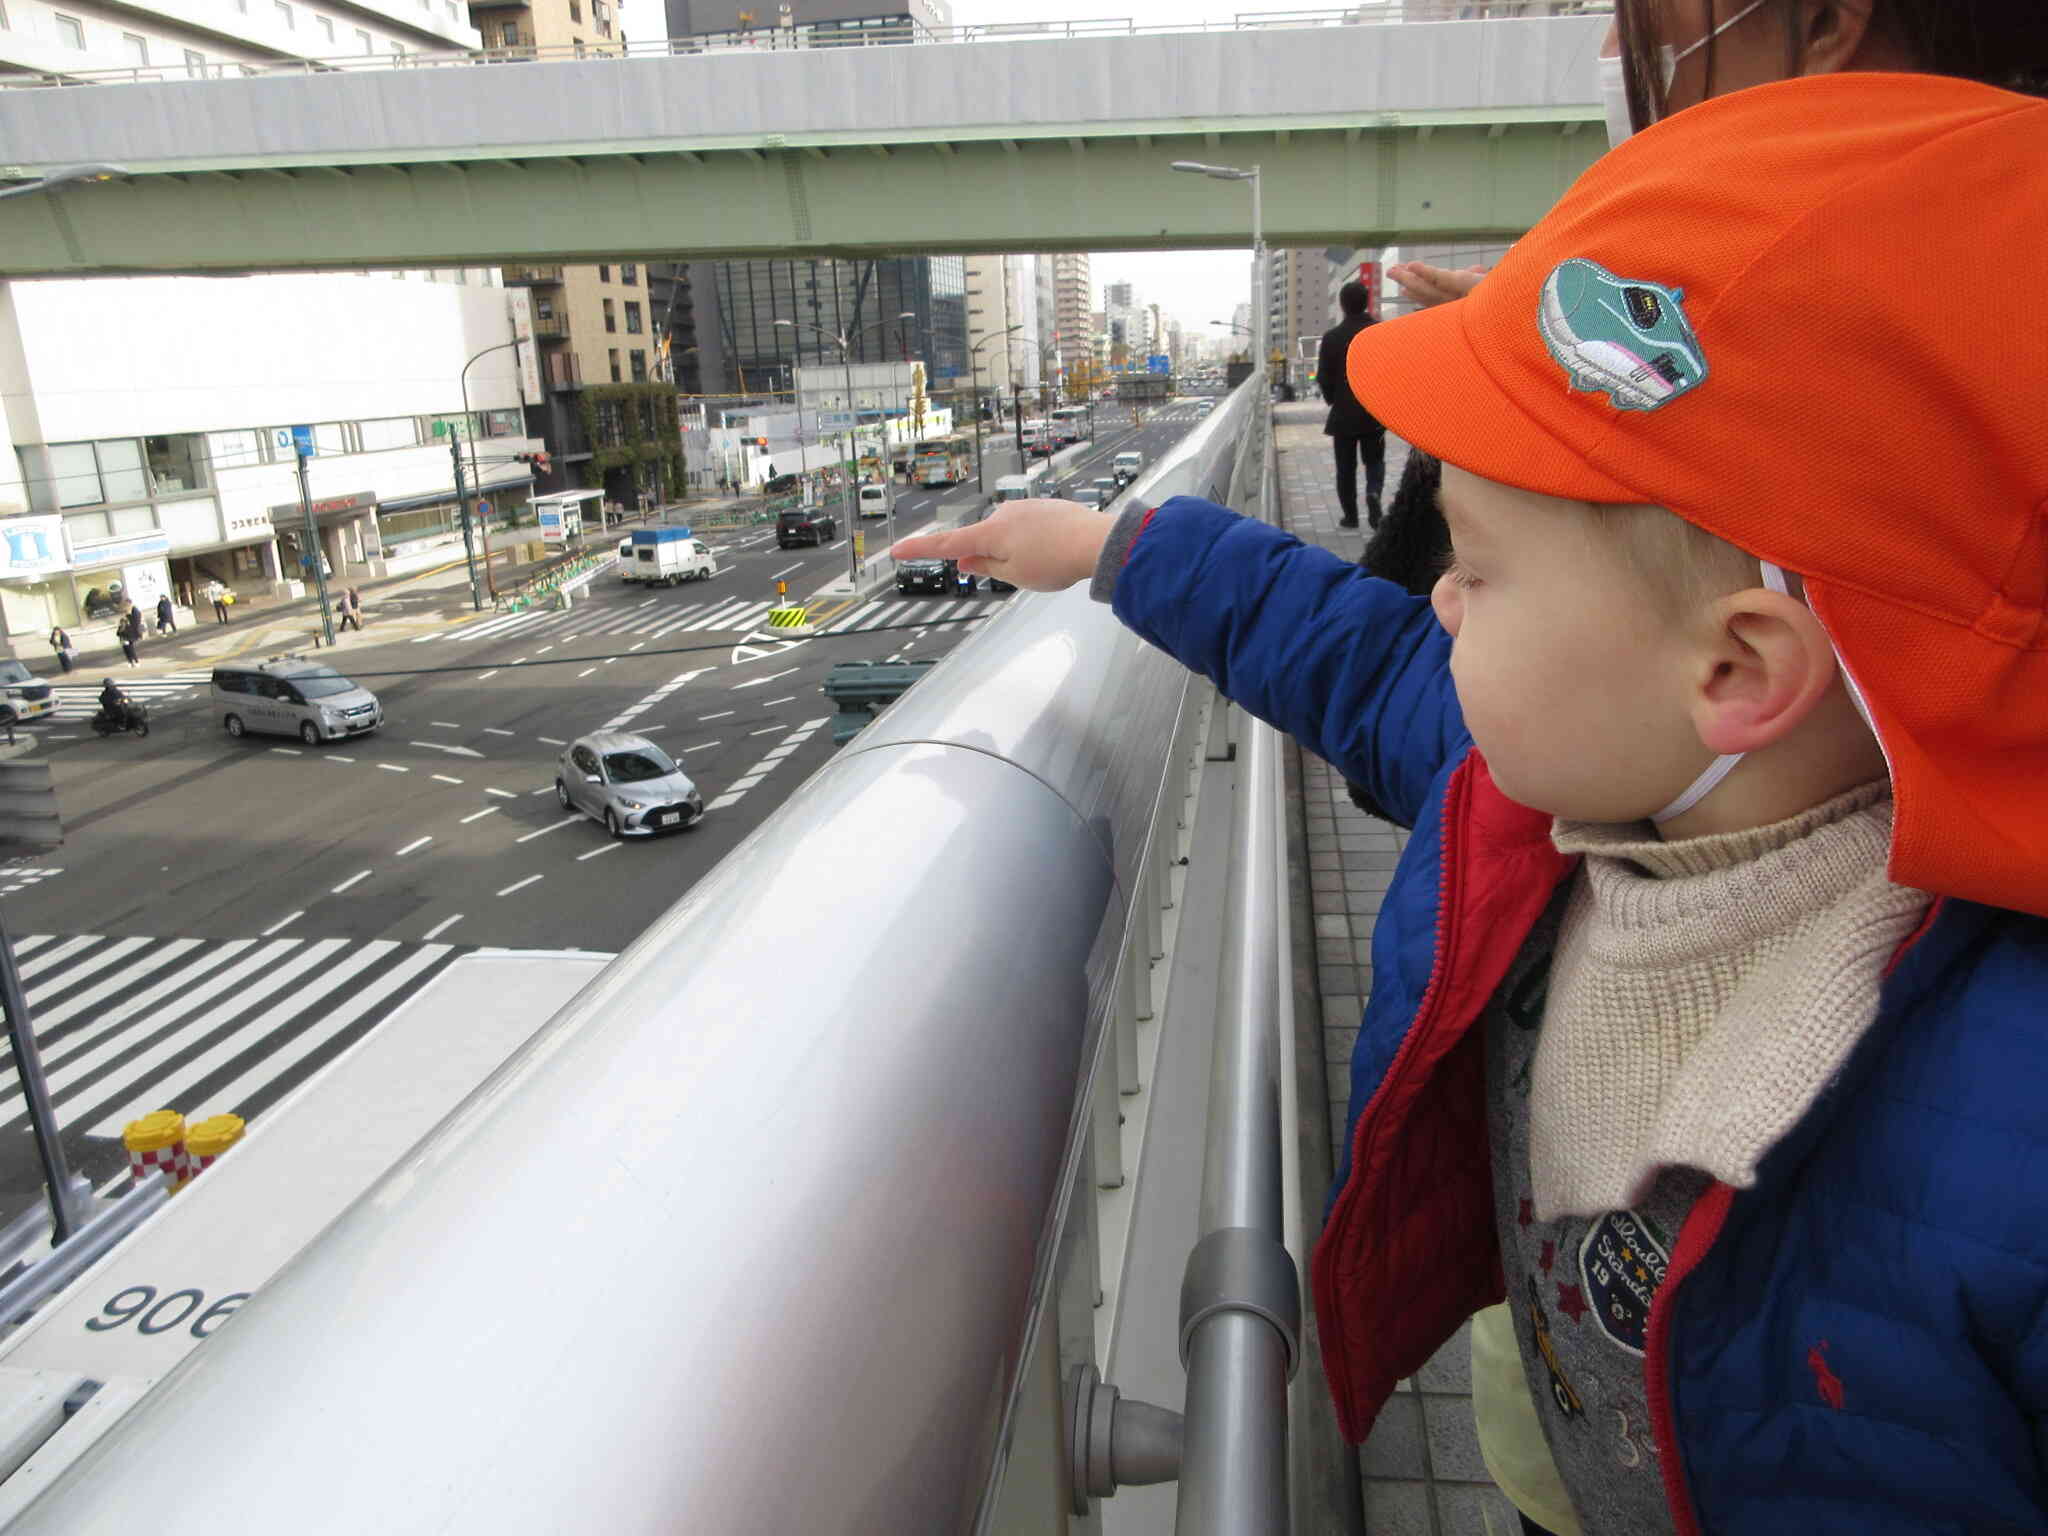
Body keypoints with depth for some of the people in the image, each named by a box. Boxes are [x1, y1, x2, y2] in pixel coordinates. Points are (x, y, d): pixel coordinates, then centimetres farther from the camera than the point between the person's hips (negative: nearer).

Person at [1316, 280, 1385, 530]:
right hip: (1375, 414, 1)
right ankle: (1373, 492, -12)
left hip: (1344, 414, -1)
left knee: (1346, 467, 11)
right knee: (1375, 460, 16)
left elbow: (1324, 378, -7)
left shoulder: (1332, 337, -9)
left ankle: (1350, 515, 13)